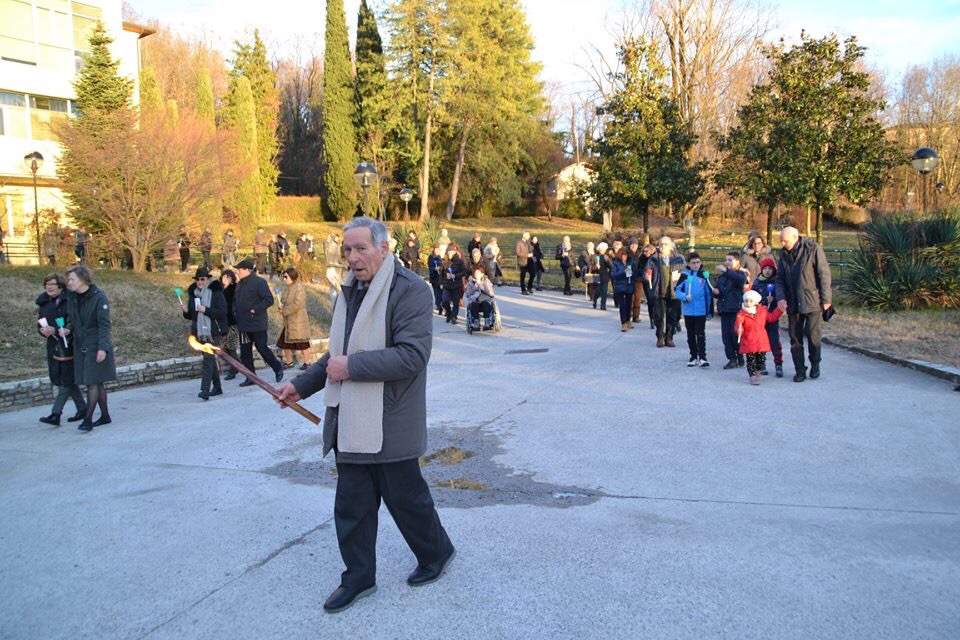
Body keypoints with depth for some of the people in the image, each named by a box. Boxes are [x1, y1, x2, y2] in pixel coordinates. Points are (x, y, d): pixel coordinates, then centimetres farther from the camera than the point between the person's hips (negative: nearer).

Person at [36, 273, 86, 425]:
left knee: (66, 380, -4)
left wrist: (55, 330, -24)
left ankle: (55, 414, -3)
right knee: (60, 378, 12)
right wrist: (43, 330, -7)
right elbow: (40, 322, 16)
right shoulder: (43, 302, 10)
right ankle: (82, 409, 23)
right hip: (53, 346, 8)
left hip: (69, 345, -8)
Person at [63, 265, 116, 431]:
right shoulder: (72, 298, 7)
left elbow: (104, 324, -15)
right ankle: (105, 416, 22)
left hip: (96, 346, -7)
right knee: (97, 383, 13)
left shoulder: (99, 297, -13)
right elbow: (72, 320, 16)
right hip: (80, 346, 7)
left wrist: (103, 347, -21)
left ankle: (88, 419, -4)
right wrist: (67, 330, -7)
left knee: (92, 382, -7)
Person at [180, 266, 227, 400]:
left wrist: (206, 310, -23)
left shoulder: (216, 293, -7)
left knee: (208, 358, -16)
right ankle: (217, 387, 24)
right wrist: (186, 311, -5)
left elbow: (222, 312, -14)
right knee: (210, 359, 14)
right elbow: (191, 315, 16)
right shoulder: (193, 294, 10)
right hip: (200, 331, 6)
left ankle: (205, 389, -21)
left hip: (213, 331, -6)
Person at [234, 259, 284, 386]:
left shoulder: (259, 282, -12)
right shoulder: (240, 284, 12)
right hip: (243, 324, 8)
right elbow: (235, 300, 25)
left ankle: (278, 368, 19)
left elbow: (269, 299, -18)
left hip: (257, 324, -8)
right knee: (245, 352, 9)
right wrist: (235, 310, 6)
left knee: (262, 348, -1)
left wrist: (255, 310, -21)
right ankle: (251, 377, 18)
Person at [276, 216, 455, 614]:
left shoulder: (409, 290, -15)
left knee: (405, 497, 10)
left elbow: (412, 355, -25)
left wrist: (351, 367, -24)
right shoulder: (350, 291, 12)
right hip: (351, 421, 7)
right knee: (351, 504, 13)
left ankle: (437, 553, 35)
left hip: (390, 423, -7)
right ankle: (358, 577, 29)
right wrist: (302, 385, 15)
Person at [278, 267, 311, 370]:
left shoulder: (299, 288, -16)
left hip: (298, 322, -9)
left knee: (301, 343, 4)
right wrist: (282, 305, -3)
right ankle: (289, 362, 25)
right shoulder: (289, 288, 11)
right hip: (288, 322, 9)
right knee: (285, 342, 11)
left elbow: (297, 304, -23)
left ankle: (305, 362, 17)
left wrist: (284, 311, -17)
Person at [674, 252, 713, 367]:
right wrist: (685, 297, -21)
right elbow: (677, 291, 0)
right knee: (690, 335, 11)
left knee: (700, 334, -4)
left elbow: (709, 294, 4)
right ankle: (693, 356, 21)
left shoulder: (704, 276, 0)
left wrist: (709, 311, 3)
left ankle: (702, 357, -4)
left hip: (701, 311, -1)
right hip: (688, 311, 1)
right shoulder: (685, 275, -1)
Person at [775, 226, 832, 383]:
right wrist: (780, 297, -5)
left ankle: (815, 364, 22)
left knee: (812, 334, 0)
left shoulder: (813, 249, -11)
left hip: (812, 301, -5)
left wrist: (826, 299, -10)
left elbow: (824, 274, -9)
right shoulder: (784, 254, 6)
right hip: (792, 303, 5)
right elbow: (780, 278, 11)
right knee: (795, 337, 5)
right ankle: (800, 370, 14)